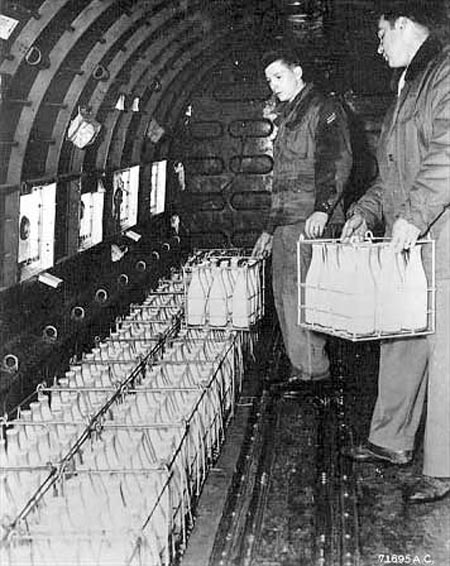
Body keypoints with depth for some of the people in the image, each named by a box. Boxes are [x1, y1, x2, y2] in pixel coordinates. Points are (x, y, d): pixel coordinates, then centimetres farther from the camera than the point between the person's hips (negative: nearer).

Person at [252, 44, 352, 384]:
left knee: (299, 294, -12)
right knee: (284, 295, 8)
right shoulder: (286, 118, 24)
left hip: (310, 222, -9)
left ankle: (312, 369, -7)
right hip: (285, 223, 9)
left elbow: (338, 161, -17)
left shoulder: (323, 108, -3)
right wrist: (269, 230, 26)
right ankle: (302, 367, 15)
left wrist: (323, 209, -30)